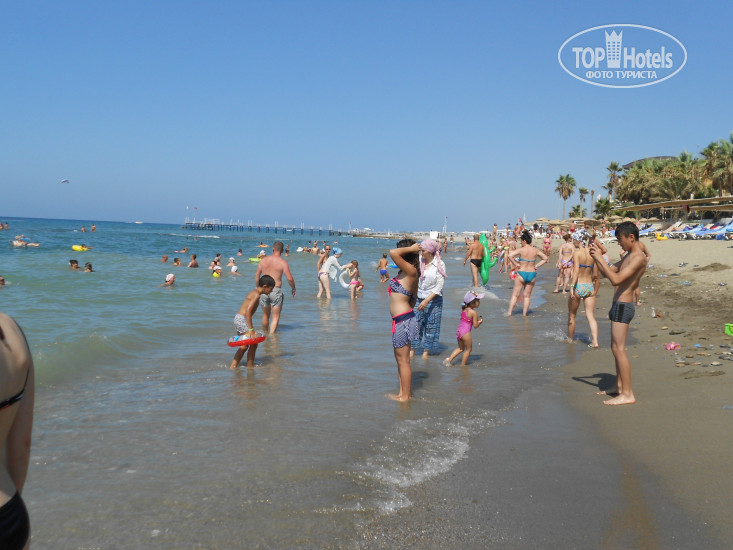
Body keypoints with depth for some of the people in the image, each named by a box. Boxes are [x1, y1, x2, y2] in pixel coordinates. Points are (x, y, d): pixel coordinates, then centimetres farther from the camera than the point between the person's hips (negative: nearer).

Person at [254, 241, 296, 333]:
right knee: (275, 316, 4)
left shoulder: (264, 260, 4)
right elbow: (290, 278, -12)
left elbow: (257, 275, 11)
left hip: (263, 290, 4)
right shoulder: (283, 263, -8)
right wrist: (293, 289, 6)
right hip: (276, 290, -4)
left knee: (265, 315, 21)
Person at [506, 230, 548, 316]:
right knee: (527, 296, 12)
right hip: (532, 274, 3)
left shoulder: (521, 249, -10)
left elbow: (510, 256, -21)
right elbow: (545, 258, 12)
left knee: (515, 294, 5)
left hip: (521, 274, -3)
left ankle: (509, 312, 6)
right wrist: (536, 265, 8)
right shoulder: (535, 250, 2)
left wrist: (515, 264, -10)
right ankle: (524, 314, 14)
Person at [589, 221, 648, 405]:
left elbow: (616, 279, -26)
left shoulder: (638, 258, -16)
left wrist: (600, 258, -22)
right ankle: (619, 386, 27)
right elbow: (607, 272, 21)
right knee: (616, 348, 16)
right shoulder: (629, 256, 16)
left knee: (619, 349, -10)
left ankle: (628, 394, -7)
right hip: (619, 305, 10)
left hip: (623, 306, -10)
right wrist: (597, 257, 5)